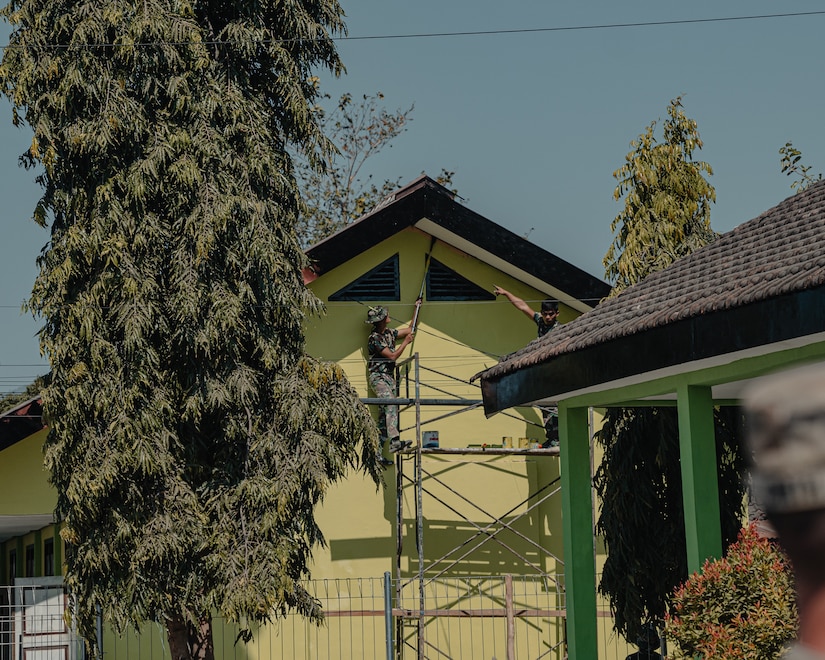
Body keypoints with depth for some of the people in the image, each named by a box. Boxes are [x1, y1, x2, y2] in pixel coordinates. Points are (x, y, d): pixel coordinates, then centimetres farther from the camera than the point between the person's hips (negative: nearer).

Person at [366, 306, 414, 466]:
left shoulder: (389, 333, 15)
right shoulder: (374, 338, -11)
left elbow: (409, 330, 27)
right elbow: (392, 356, -13)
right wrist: (406, 342, -5)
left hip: (389, 377, 8)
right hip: (379, 377, -8)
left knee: (384, 416, 3)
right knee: (390, 406, -28)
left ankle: (377, 452, 3)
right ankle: (394, 442, -42)